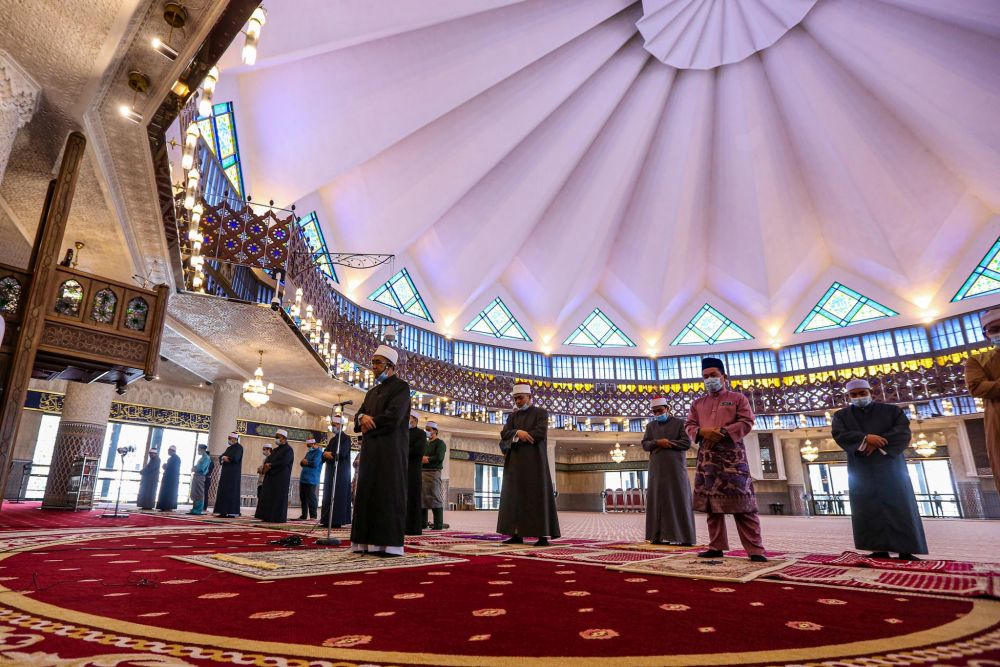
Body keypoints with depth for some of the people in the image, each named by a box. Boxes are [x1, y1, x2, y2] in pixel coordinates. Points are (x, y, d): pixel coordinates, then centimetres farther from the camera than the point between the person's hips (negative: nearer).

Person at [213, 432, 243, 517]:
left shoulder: (239, 447, -7)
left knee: (231, 491, -8)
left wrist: (225, 457, -6)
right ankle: (223, 511, 7)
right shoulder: (229, 448, 18)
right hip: (226, 472, 8)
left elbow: (235, 458, -21)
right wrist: (223, 458, -10)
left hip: (233, 473, -8)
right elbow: (220, 457, 13)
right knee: (223, 491, 5)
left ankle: (231, 512, -6)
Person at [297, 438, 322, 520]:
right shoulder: (308, 453, 21)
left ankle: (313, 516, -5)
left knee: (311, 498, -9)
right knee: (303, 498, 12)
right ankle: (304, 515, 21)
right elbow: (302, 463, 19)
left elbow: (315, 463, -20)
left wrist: (306, 462, -7)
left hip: (311, 480, -9)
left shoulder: (318, 453, -7)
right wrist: (302, 462, -4)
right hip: (303, 479, 9)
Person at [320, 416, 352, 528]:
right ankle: (327, 520, 9)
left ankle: (337, 521, -7)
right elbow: (325, 452, 14)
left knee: (338, 496, -8)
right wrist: (326, 454, -9)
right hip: (330, 471, 8)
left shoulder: (346, 438, -6)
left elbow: (341, 453, -19)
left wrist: (329, 454, -6)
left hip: (340, 472, -8)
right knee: (328, 496, 6)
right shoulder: (332, 439, 19)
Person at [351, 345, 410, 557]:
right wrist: (363, 418, -8)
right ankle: (368, 542, 8)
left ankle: (390, 544, -5)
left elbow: (393, 417, -15)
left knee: (389, 494, -7)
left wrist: (369, 423, -3)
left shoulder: (400, 387, -2)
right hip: (370, 450, 8)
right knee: (367, 494, 4)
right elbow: (358, 416, 16)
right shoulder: (372, 392, 23)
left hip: (391, 449, -8)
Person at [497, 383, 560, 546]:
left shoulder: (540, 413, 1)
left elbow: (540, 433, -15)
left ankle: (543, 535, -5)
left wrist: (514, 440, -10)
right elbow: (504, 434, 0)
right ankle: (517, 534, 5)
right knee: (515, 496, 2)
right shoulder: (512, 416, 16)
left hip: (534, 460, -5)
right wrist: (518, 433, -22)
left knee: (537, 496, -7)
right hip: (516, 463, 5)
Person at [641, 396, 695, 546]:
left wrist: (667, 443, -11)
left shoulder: (679, 423, 4)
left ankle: (685, 537, -2)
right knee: (657, 501, 1)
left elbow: (687, 443, -5)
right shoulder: (650, 426, 15)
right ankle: (657, 536, 4)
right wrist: (658, 442, -13)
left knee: (680, 501, -4)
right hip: (657, 469, 3)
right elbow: (644, 444, 6)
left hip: (676, 468, -3)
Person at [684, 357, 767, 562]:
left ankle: (755, 549, -3)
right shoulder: (698, 403, 18)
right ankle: (716, 547, 10)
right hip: (707, 456, 4)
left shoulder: (737, 398, 8)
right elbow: (689, 425, 12)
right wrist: (702, 432, -11)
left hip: (732, 455, -4)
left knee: (742, 503, -7)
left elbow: (747, 422, -3)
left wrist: (723, 432, -16)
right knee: (711, 503, 4)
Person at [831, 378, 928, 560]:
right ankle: (880, 550, -3)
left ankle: (906, 551, -1)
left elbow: (903, 432, -3)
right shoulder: (841, 415, 11)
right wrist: (865, 439, -22)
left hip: (890, 465, 0)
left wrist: (878, 444, -17)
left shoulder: (892, 411, 12)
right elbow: (839, 435, -6)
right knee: (869, 511, -4)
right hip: (860, 470, 0)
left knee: (900, 509, -4)